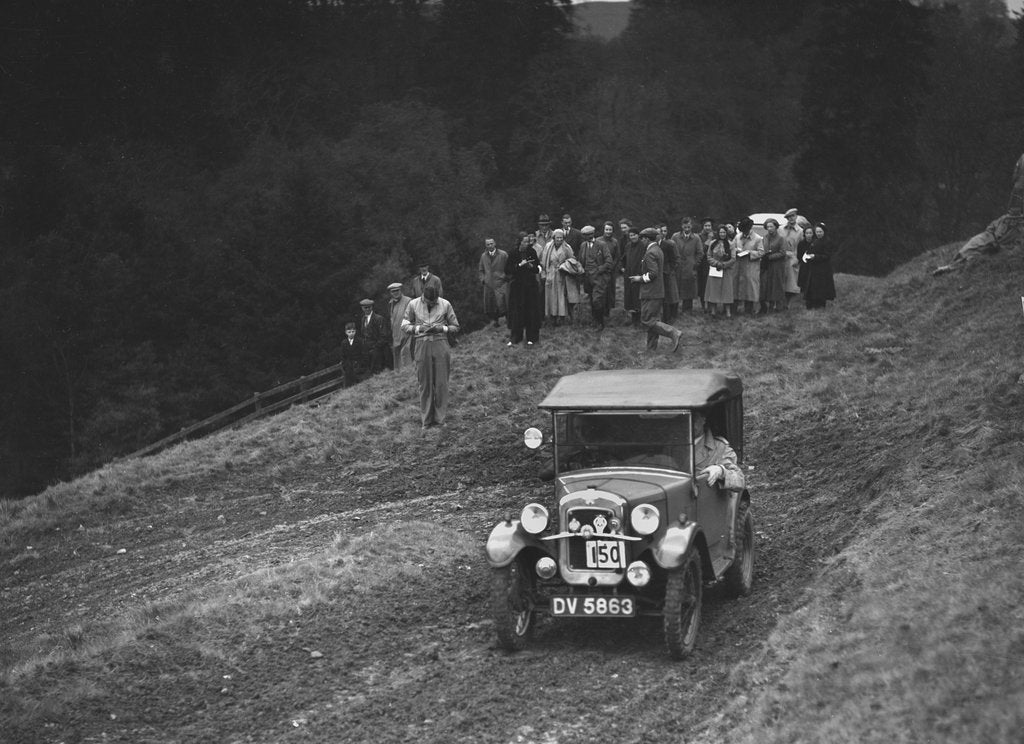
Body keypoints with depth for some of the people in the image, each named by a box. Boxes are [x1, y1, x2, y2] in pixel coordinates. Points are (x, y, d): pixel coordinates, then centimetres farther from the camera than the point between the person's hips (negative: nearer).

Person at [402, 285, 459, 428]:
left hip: (440, 343, 0)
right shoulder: (414, 304, 4)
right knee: (425, 384, 1)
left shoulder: (445, 305, 3)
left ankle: (440, 419, 5)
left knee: (441, 383, -3)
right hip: (422, 345, 0)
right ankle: (426, 420, 8)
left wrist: (442, 328, -9)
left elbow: (455, 327, 10)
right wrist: (419, 328, -8)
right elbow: (405, 325, 9)